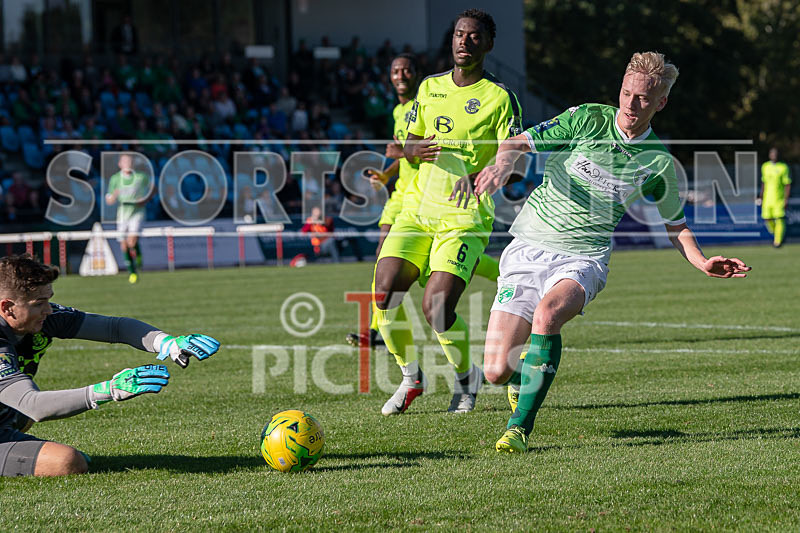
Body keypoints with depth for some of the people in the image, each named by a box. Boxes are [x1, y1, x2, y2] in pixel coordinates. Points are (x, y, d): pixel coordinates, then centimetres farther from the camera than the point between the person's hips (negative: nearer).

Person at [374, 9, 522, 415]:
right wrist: (416, 149, -2)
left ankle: (467, 377, 11)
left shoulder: (499, 98, -2)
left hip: (465, 217, -5)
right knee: (384, 291, -11)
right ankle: (410, 377, 13)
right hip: (418, 207, 5)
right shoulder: (430, 88, 14)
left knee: (436, 307, -18)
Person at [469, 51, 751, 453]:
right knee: (496, 371, -10)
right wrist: (504, 163, -23)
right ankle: (521, 378, 30)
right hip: (528, 248, 0)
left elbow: (675, 226, 18)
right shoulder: (587, 120, -1)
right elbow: (516, 143, 0)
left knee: (548, 312, -37)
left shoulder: (659, 163, 4)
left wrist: (703, 263, 0)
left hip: (583, 258, 0)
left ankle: (520, 427, -29)